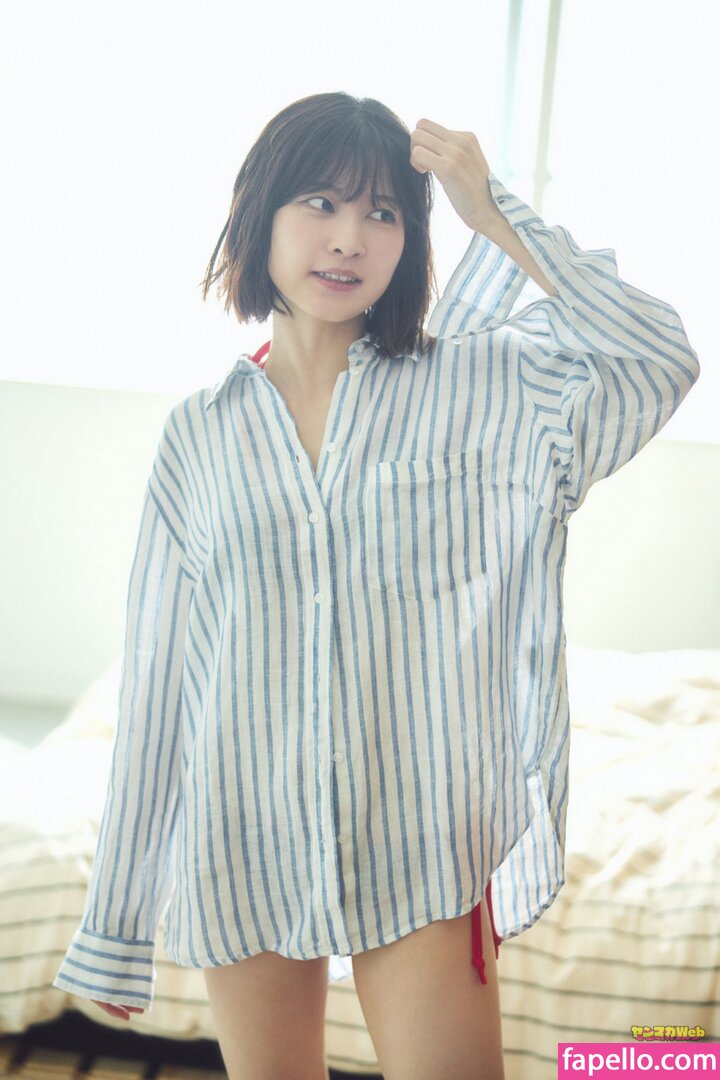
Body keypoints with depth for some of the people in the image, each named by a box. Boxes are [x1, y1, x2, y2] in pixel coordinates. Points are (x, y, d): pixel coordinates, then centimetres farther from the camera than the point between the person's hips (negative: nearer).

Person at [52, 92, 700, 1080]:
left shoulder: (470, 388, -1)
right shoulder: (201, 432, 1)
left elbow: (660, 362, -16)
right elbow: (157, 676, 3)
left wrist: (493, 213, -13)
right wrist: (116, 922, 6)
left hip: (426, 849, -1)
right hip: (246, 852, 2)